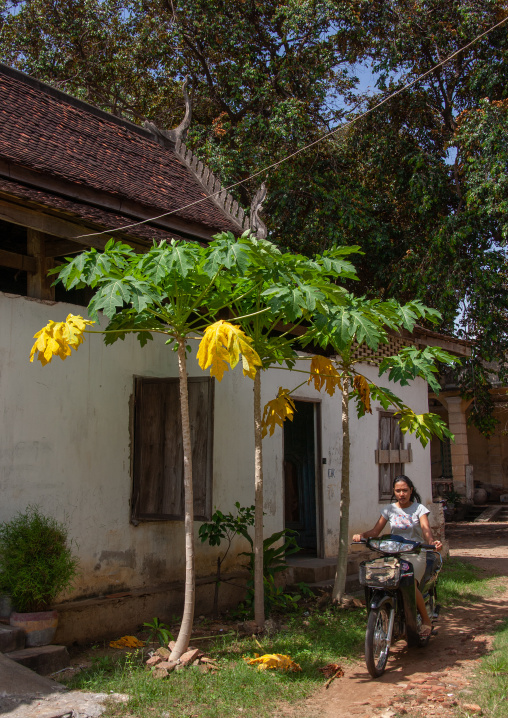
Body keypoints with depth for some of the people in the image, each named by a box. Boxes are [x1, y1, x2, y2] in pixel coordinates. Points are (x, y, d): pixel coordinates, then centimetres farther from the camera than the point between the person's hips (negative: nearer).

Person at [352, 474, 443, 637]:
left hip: (415, 555, -3)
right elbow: (375, 531, 6)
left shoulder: (419, 508, 4)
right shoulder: (389, 510, 12)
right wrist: (362, 535, -16)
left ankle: (426, 620, -7)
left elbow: (426, 529, -12)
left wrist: (432, 542, -35)